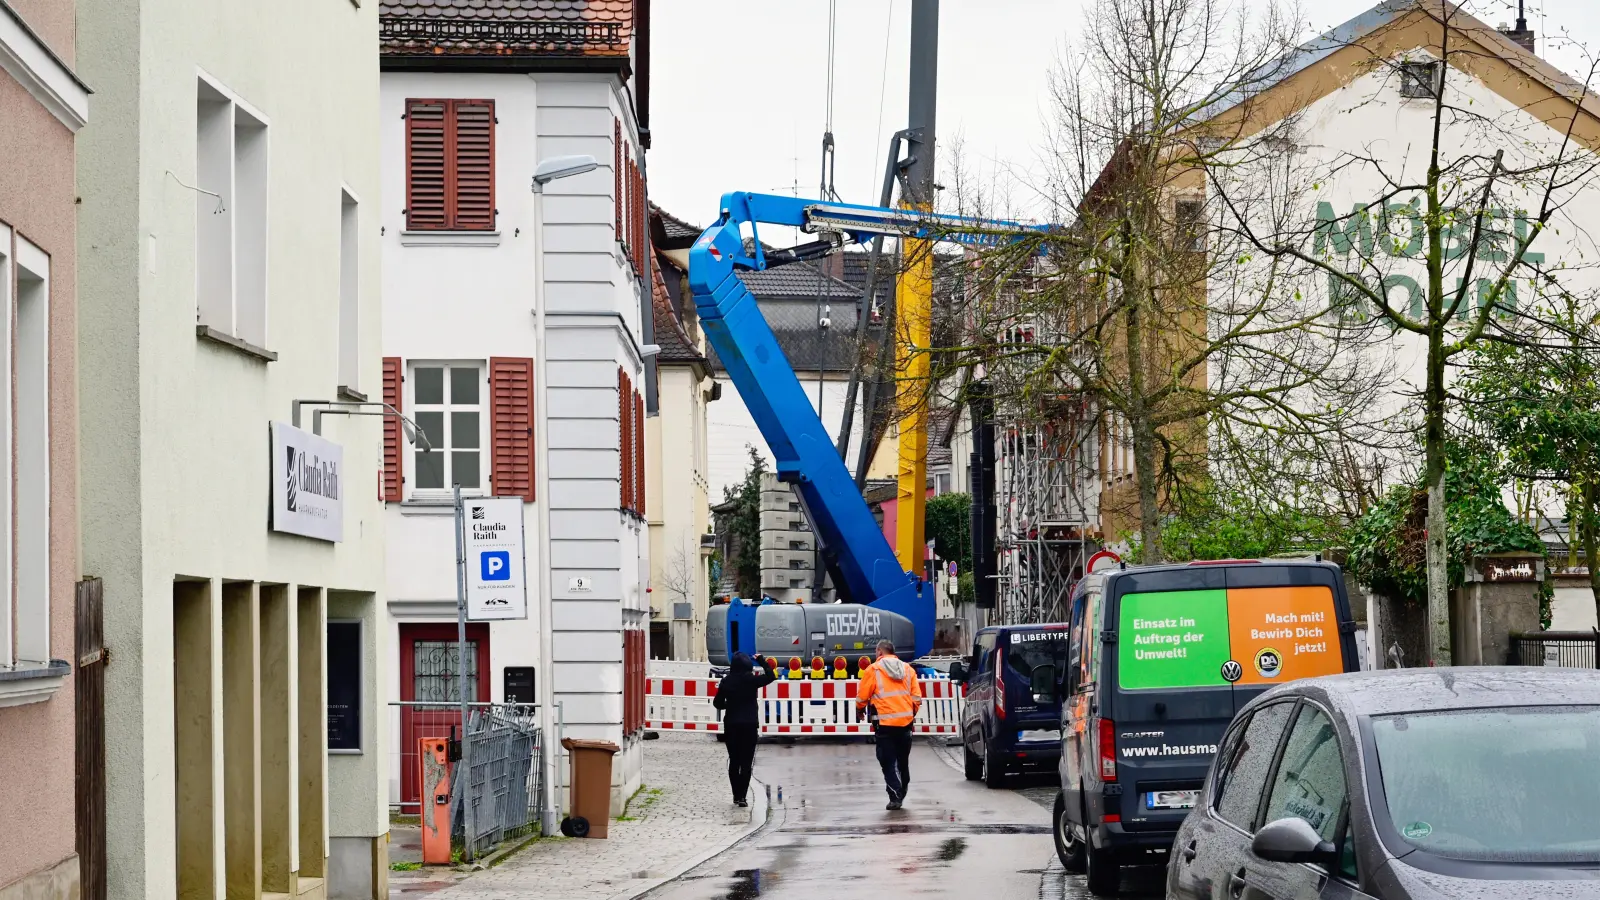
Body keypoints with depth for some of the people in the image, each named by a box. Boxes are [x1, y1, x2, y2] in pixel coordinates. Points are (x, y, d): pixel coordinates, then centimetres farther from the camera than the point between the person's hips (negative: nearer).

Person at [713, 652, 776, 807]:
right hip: (749, 725, -2)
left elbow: (717, 703, 4)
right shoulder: (751, 679, -9)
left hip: (731, 725, 2)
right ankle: (741, 796, -10)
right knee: (746, 762, -1)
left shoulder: (726, 681, -2)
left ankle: (736, 795, 13)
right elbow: (771, 677, 0)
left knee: (734, 761, 11)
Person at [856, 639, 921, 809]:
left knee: (888, 761, 0)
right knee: (903, 760, 17)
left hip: (885, 723, -4)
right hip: (906, 721, 4)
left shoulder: (873, 670, -3)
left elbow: (862, 696, -1)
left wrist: (860, 709, 20)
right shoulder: (908, 669, 10)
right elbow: (917, 697, 8)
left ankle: (895, 796, -10)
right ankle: (902, 793, 30)